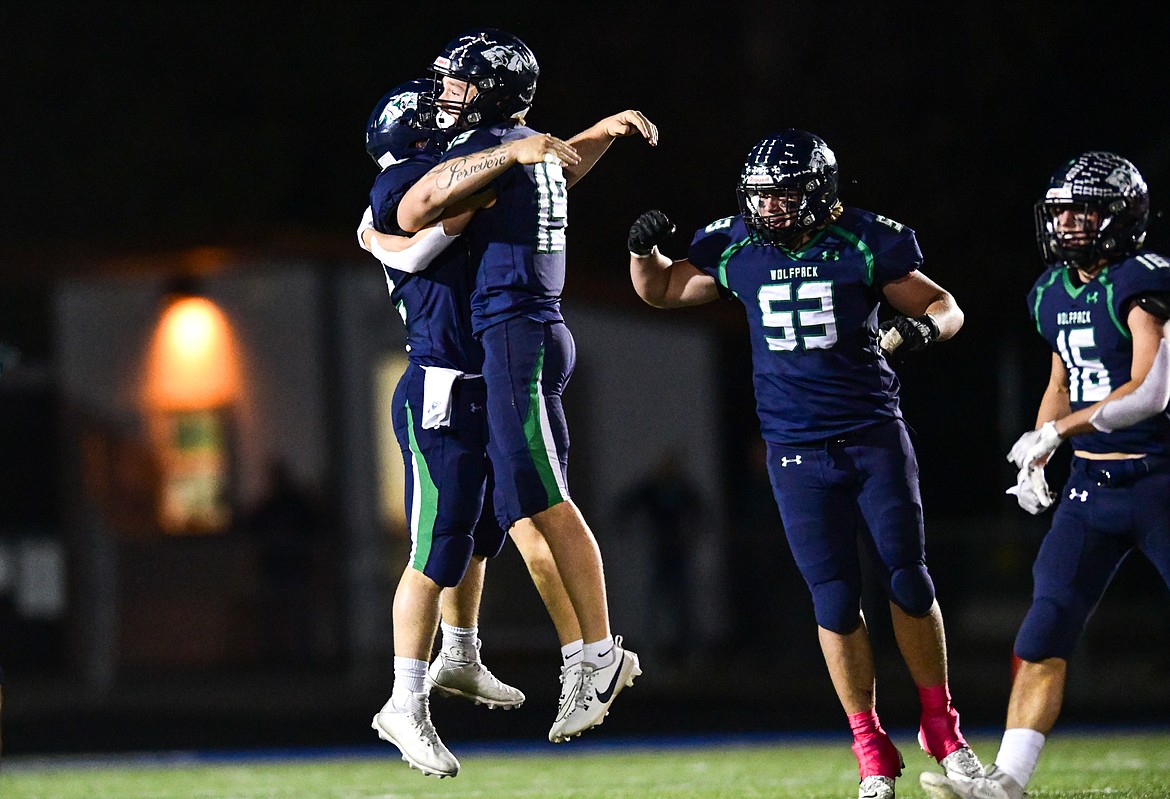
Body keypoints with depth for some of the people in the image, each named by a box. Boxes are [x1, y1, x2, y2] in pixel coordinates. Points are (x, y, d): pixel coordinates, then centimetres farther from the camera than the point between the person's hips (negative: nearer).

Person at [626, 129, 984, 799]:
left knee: (909, 580, -1)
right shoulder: (736, 249, 0)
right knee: (836, 598, -1)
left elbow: (946, 307, 0)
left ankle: (942, 726, 15)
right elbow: (662, 290, 15)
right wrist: (645, 249, -6)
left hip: (876, 436, -1)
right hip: (799, 452, 1)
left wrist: (925, 325, -23)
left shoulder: (864, 242, -8)